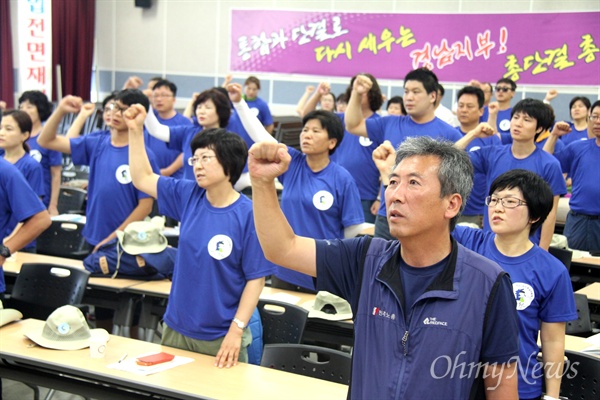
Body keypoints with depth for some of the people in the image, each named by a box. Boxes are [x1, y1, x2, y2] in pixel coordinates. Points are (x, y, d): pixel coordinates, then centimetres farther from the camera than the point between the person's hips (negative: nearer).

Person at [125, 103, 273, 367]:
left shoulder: (249, 215, -15)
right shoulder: (188, 196, 0)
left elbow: (256, 278, -12)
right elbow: (142, 179, 11)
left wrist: (236, 329, -16)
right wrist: (135, 130, 4)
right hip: (176, 329, 5)